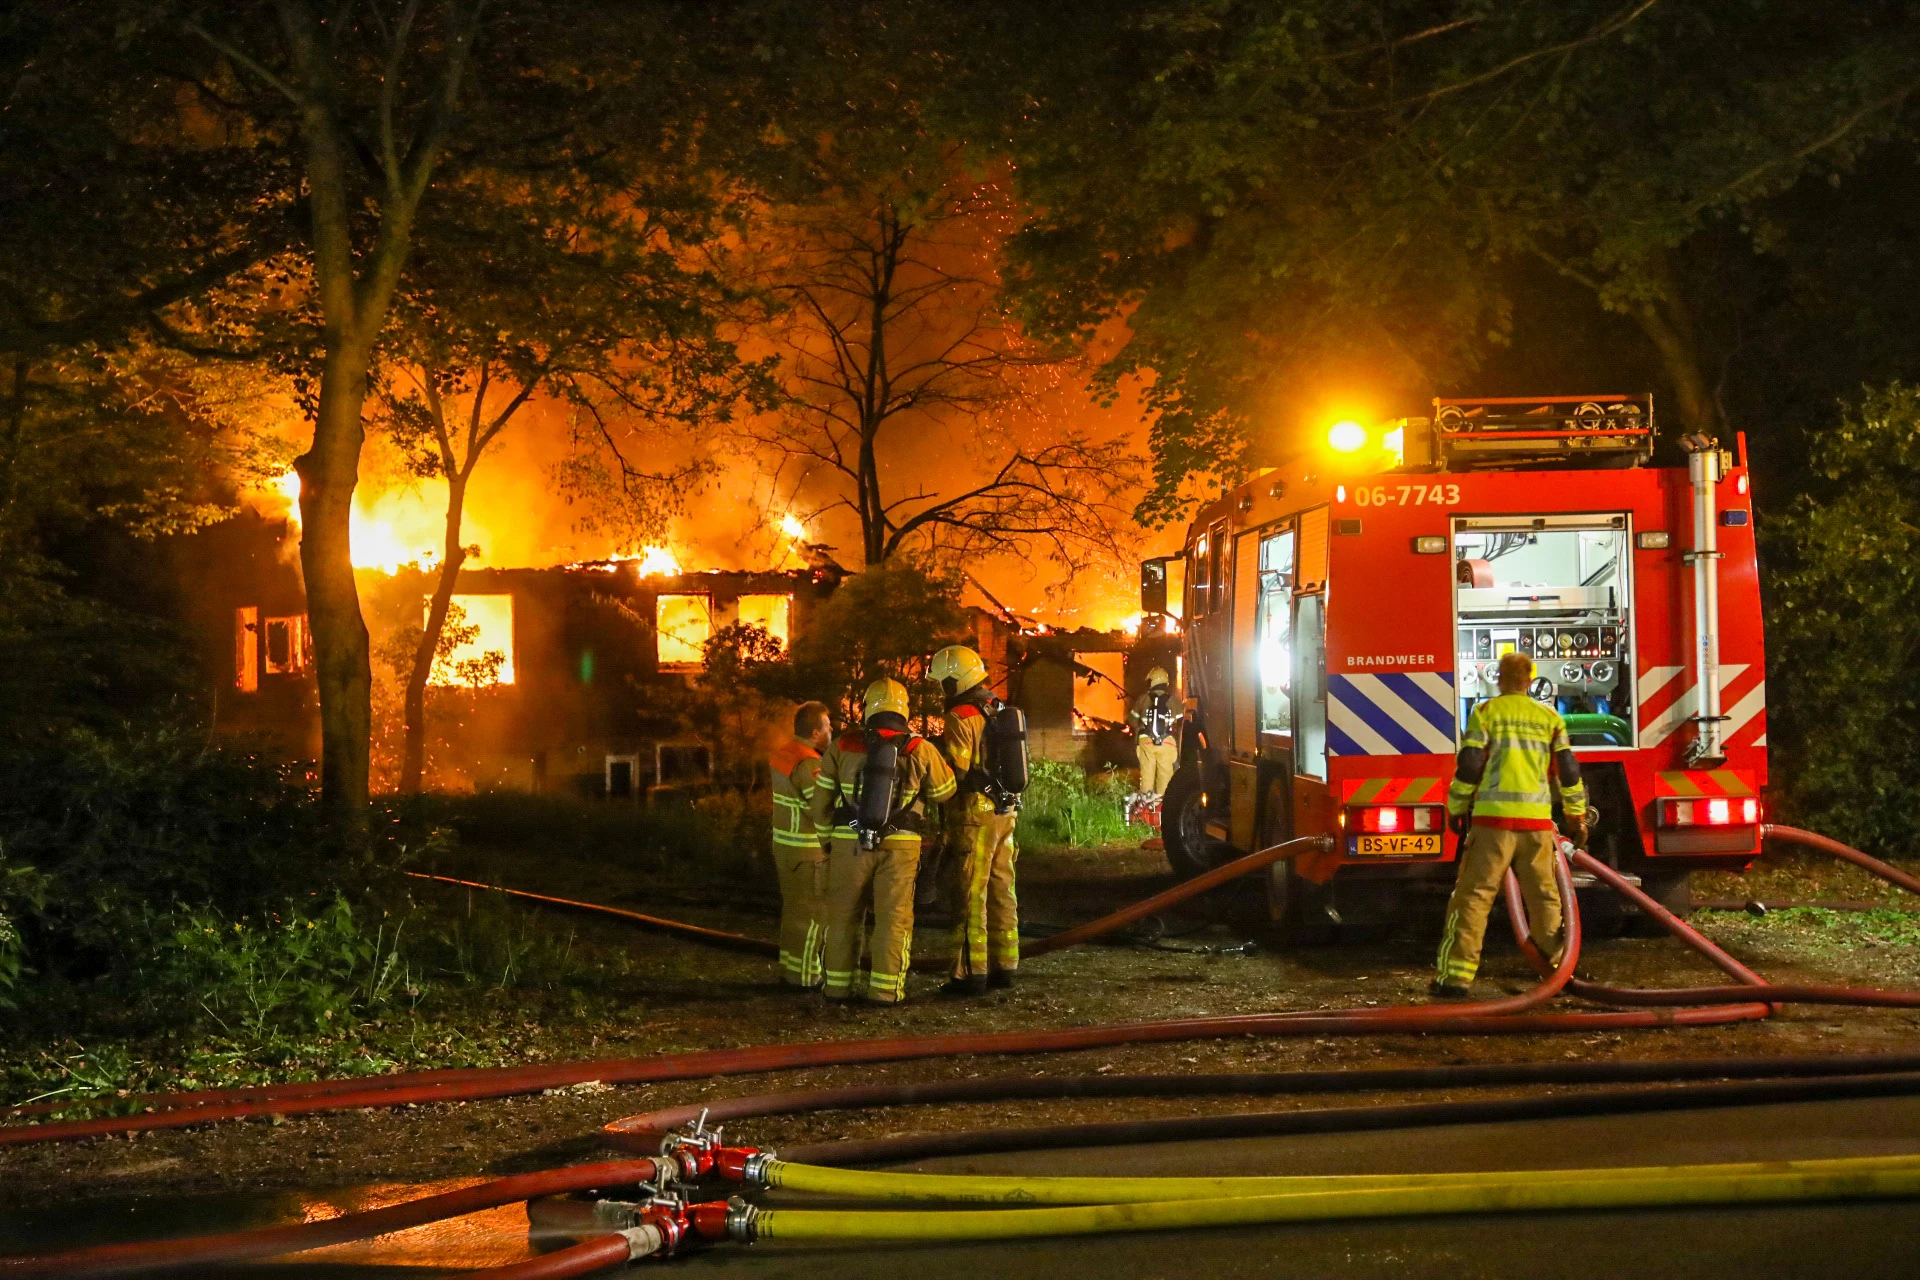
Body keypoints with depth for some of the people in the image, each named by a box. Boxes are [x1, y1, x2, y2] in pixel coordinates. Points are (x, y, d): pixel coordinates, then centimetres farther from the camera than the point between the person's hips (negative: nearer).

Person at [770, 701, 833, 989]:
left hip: (784, 845, 10)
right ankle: (805, 976, 1)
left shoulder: (782, 754, 9)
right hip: (807, 851, -10)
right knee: (811, 914, -3)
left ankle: (789, 967, 27)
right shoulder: (808, 764, -21)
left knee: (793, 909, 18)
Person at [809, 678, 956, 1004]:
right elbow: (944, 791, 10)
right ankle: (885, 987, 1)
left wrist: (826, 836, 19)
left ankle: (838, 985, 15)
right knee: (893, 916, 5)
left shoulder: (842, 747, 0)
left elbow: (821, 798, 6)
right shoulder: (920, 750, -3)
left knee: (844, 915, 11)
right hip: (900, 844, -1)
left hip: (850, 842, 1)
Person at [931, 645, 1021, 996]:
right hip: (1004, 812, 8)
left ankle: (972, 972, -4)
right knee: (1001, 892, 13)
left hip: (974, 814, -8)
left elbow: (955, 773, -16)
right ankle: (1004, 965, 17)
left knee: (971, 897, -4)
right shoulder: (1001, 712, 13)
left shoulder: (961, 718, -13)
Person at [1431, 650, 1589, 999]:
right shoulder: (1549, 717, 10)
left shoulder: (1486, 713, 1)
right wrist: (1577, 817, 20)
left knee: (1474, 895, -4)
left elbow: (1468, 767, -4)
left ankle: (1457, 976, -11)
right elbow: (1568, 771, 10)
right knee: (1544, 896, 15)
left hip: (1494, 817, -3)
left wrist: (1456, 809, 8)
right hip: (1537, 820, 3)